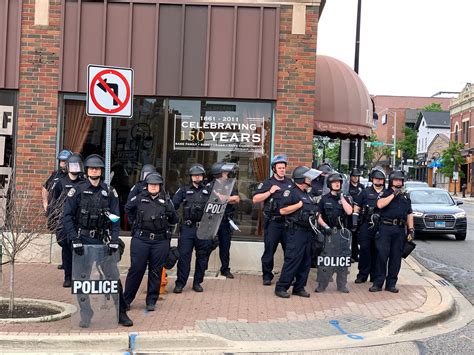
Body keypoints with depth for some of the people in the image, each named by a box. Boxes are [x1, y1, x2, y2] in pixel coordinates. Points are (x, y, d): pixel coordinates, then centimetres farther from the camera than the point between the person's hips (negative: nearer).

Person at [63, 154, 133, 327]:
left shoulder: (109, 192, 5)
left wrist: (114, 241, -8)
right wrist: (75, 240, -13)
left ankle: (121, 313, 12)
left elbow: (115, 218, 3)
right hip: (83, 240, -1)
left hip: (102, 240, 2)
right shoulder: (77, 191, -1)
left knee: (114, 277, 1)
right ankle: (85, 316, 17)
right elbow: (68, 216, -4)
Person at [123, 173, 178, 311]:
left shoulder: (166, 200, 6)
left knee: (156, 271, 6)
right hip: (140, 239, -1)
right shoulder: (140, 198, 3)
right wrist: (134, 222, 13)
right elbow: (127, 208, 21)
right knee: (136, 269, 0)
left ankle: (151, 301, 16)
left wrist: (171, 213, -11)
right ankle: (126, 299, 10)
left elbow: (175, 221, 9)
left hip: (160, 241, 1)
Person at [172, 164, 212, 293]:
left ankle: (197, 282, 18)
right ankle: (180, 283, 3)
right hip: (187, 228, -1)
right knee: (184, 256, -3)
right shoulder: (184, 190, 8)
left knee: (202, 257, 7)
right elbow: (173, 205, 1)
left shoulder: (208, 191, 10)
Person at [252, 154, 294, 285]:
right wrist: (270, 192, -14)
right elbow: (255, 199, -6)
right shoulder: (267, 183, 1)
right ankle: (267, 276, 8)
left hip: (288, 222, 4)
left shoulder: (291, 183, 14)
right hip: (273, 222, -4)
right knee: (269, 250, 0)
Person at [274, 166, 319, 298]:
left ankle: (299, 287, 17)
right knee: (292, 260, -9)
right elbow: (283, 210, -18)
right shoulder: (291, 192, -8)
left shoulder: (307, 194, 19)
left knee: (306, 261, 9)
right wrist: (299, 205, -18)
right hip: (296, 232, -9)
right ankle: (281, 287, -3)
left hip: (307, 232, 9)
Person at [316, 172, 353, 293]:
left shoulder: (345, 198, 9)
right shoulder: (324, 199, 6)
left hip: (342, 233, 2)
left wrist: (341, 197, -9)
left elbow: (349, 211, -9)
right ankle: (321, 285, 2)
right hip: (329, 232, -2)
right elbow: (319, 217, 4)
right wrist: (325, 226, -11)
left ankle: (342, 285, 15)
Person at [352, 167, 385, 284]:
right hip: (366, 225, -1)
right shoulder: (365, 192, 8)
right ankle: (363, 274, 5)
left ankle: (375, 275, 15)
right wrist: (354, 223, 0)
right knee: (364, 249, -3)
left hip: (381, 226, 1)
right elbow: (356, 207, 8)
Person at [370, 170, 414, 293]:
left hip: (400, 229, 4)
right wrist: (394, 194, -11)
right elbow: (380, 204, -14)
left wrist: (411, 230, 10)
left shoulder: (406, 197, 20)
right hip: (385, 228, -4)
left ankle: (391, 283, 12)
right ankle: (378, 283, -2)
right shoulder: (385, 193, 6)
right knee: (382, 255, -7)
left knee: (396, 257, 5)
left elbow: (409, 214, 20)